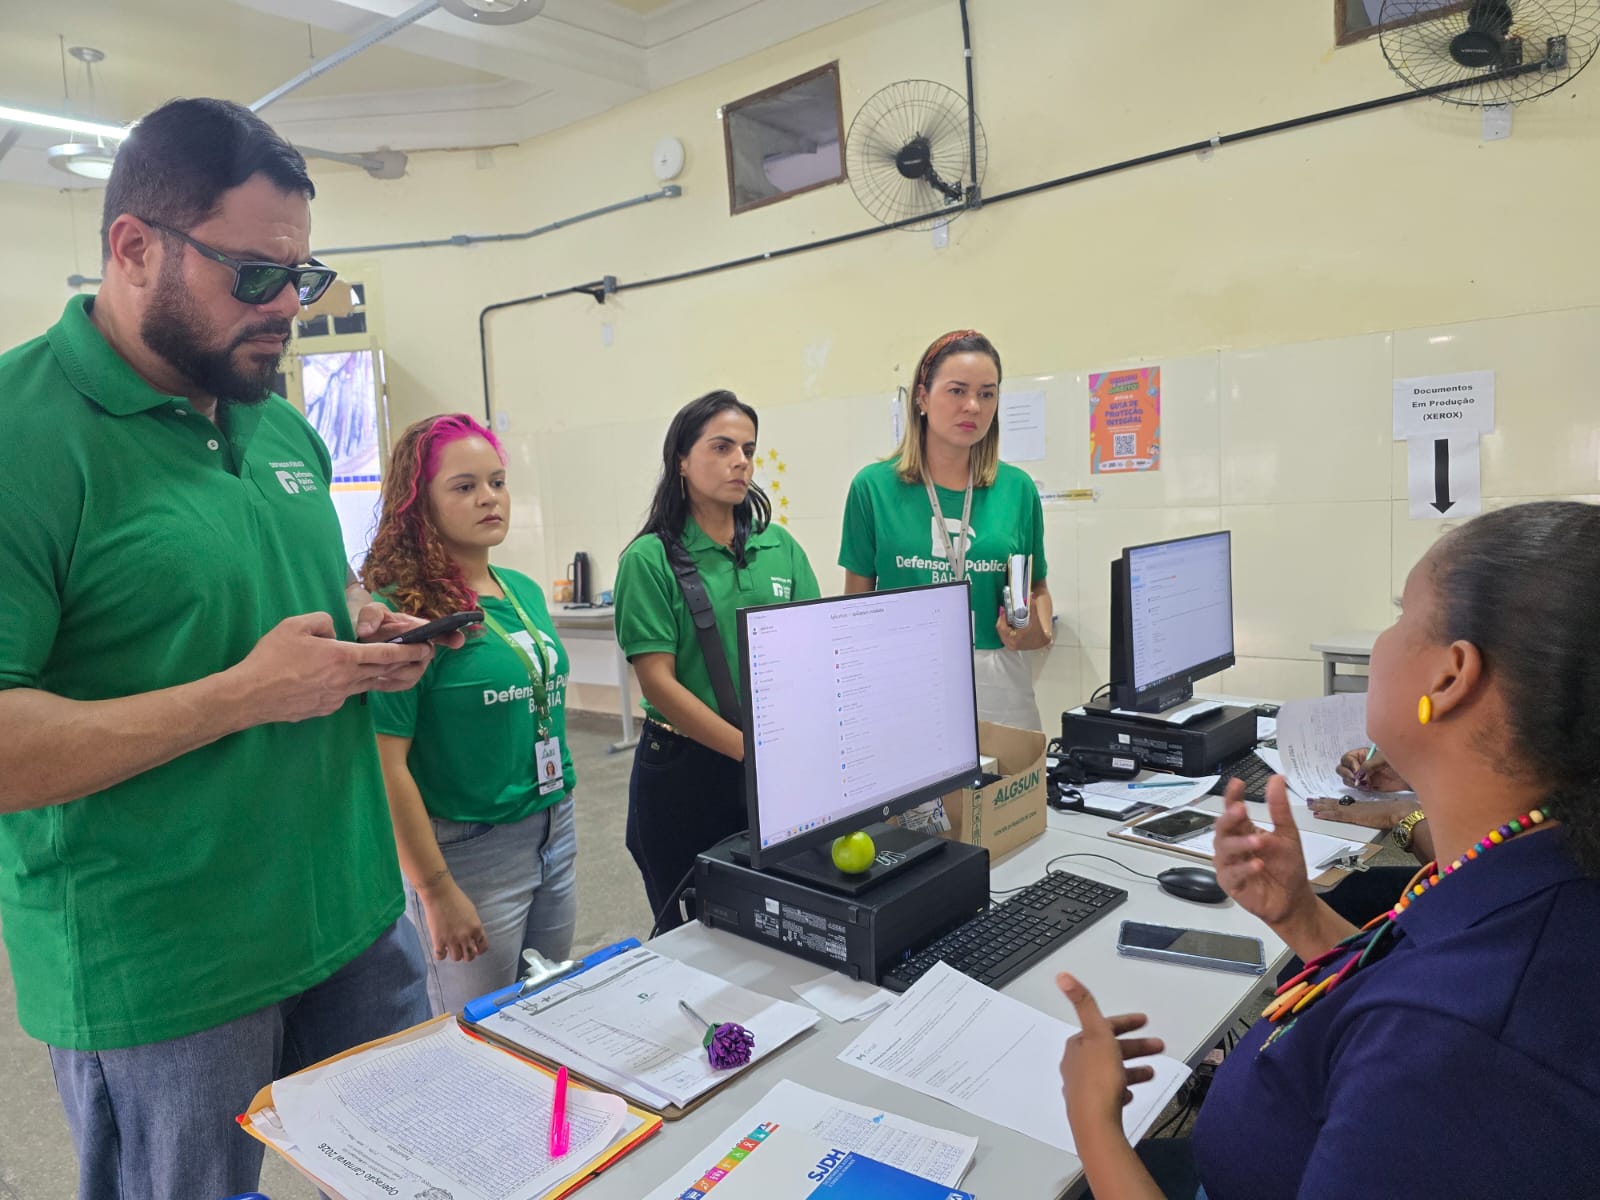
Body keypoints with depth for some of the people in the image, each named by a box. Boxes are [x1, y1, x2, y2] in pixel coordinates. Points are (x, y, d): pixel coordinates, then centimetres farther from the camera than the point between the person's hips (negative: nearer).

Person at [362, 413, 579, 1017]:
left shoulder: (525, 592, 6)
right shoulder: (401, 610, -16)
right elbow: (386, 763, -18)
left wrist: (561, 821, 16)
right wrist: (435, 890, -16)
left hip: (556, 831, 7)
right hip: (470, 849, -7)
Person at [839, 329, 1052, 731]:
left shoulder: (1018, 488, 3)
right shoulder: (873, 486, -1)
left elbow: (1037, 587, 14)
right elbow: (857, 600, 4)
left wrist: (1041, 633, -5)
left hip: (998, 683, 2)